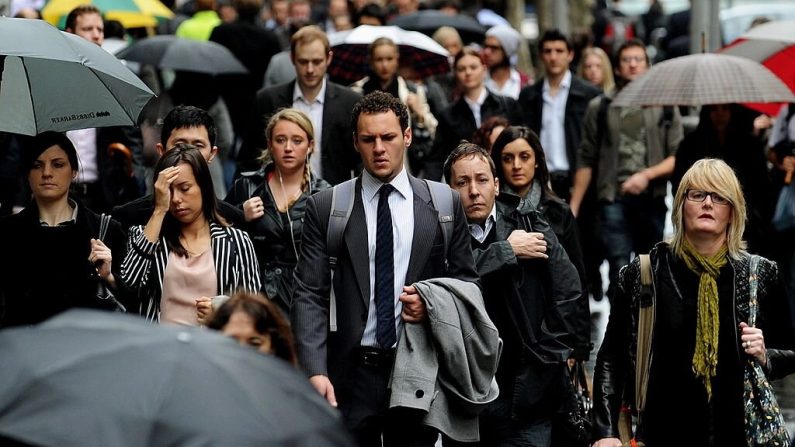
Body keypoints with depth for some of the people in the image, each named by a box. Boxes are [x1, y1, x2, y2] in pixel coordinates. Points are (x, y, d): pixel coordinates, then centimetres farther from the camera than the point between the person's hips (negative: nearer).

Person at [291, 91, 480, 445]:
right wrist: (315, 371, -14)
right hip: (350, 373, -1)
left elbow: (467, 280, 15)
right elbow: (309, 294, -2)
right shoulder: (324, 208, 2)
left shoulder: (445, 205, 6)